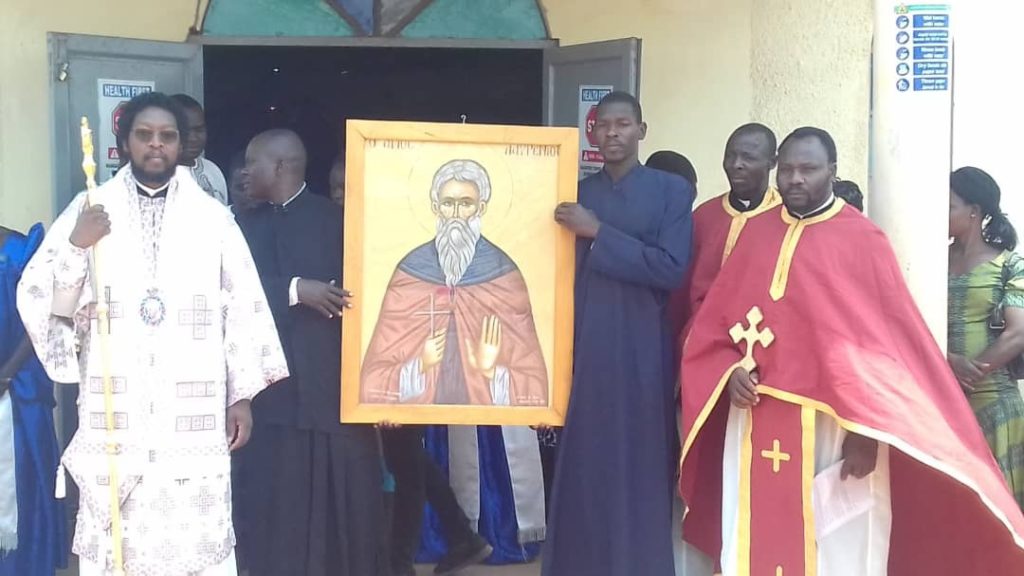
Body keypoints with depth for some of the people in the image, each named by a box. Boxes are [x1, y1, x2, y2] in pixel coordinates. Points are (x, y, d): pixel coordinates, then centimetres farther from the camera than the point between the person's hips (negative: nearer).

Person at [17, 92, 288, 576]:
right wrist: (76, 247, -14)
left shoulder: (213, 217, 6)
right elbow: (36, 298, 3)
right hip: (113, 413, 1)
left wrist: (242, 394, 2)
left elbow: (242, 307, 6)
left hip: (194, 415, 0)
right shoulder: (89, 210, 6)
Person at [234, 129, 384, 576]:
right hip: (276, 387, 3)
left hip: (337, 385, -3)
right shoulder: (249, 225, 13)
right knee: (280, 507, 3)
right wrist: (294, 290, -17)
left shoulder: (337, 219, 2)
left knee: (342, 505, 3)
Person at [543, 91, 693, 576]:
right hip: (583, 349, 3)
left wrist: (599, 233, -13)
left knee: (639, 465, 1)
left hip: (640, 352, -3)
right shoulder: (576, 194, 12)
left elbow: (672, 269, -11)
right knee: (582, 466, 3)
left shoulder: (672, 190, 2)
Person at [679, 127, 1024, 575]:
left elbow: (886, 343, -7)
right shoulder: (756, 233, 8)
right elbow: (714, 320, 10)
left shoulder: (862, 240, -4)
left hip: (834, 425, -4)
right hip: (754, 423, 4)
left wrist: (867, 429, -12)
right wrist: (730, 370, -8)